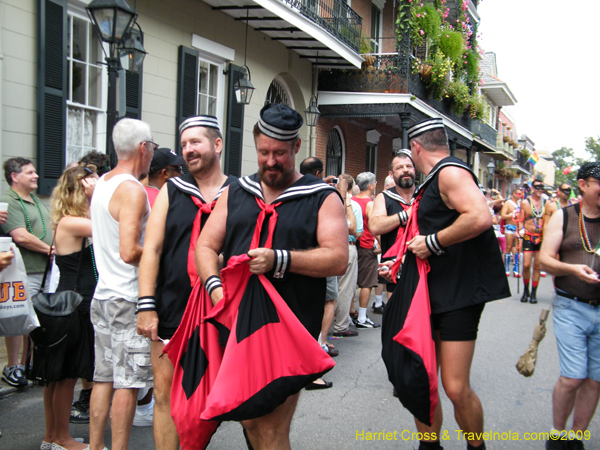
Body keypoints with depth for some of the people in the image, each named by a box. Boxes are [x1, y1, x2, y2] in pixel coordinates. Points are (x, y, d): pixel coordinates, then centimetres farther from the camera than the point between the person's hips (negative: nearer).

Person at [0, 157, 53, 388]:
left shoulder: (37, 201, 19)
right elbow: (21, 237, -20)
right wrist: (49, 249, -12)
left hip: (46, 270, 8)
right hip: (25, 272, -8)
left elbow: (53, 228, 24)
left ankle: (27, 364, 24)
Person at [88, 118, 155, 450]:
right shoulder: (132, 190, -16)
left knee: (104, 377, 14)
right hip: (128, 299, -9)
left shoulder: (101, 184, 12)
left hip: (103, 295, 9)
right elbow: (129, 252, -25)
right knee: (128, 383, -1)